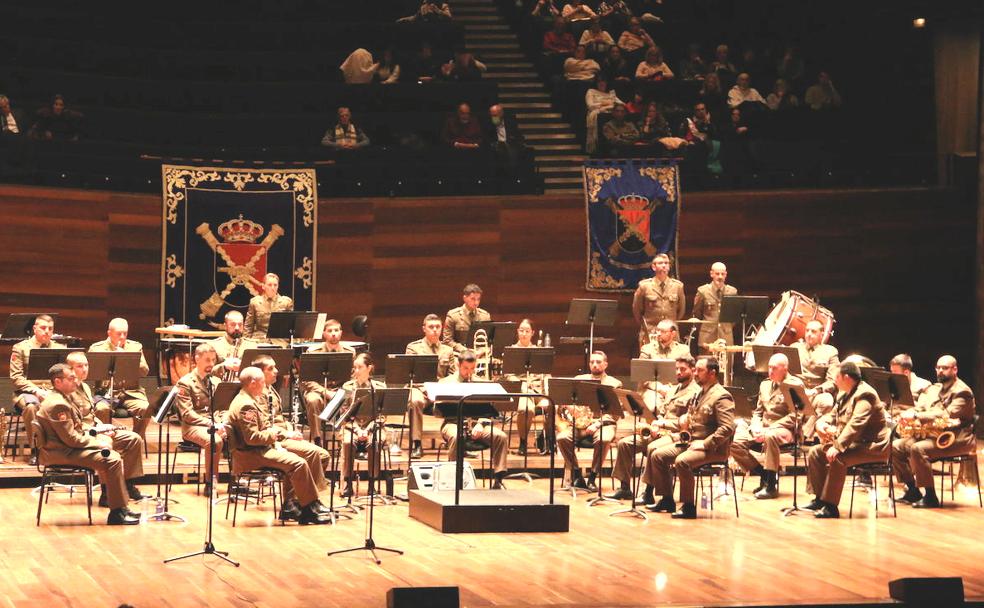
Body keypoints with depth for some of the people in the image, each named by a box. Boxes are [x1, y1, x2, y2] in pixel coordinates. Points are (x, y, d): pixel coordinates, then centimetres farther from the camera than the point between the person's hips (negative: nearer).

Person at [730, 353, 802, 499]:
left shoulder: (795, 384, -4)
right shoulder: (765, 384, 19)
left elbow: (793, 417, -12)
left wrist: (769, 429, -19)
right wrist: (756, 427, -3)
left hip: (784, 430, -7)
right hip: (762, 428, 7)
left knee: (770, 437, -41)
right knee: (734, 442, -16)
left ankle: (771, 485, -30)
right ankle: (763, 474, -1)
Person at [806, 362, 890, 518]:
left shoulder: (865, 395, -18)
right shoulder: (845, 394, 14)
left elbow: (856, 424, -29)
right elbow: (833, 415, 19)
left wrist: (837, 447, -38)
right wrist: (821, 423, -6)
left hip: (872, 446, -10)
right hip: (853, 443, 10)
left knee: (837, 458, -33)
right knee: (815, 452, 2)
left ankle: (831, 506, -27)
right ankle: (820, 499, 6)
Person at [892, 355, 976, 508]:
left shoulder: (962, 391, -9)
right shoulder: (934, 389, 19)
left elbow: (947, 415, -22)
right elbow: (920, 407, 13)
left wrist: (916, 416, -28)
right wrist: (907, 414, -13)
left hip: (956, 438, -9)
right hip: (931, 433, 9)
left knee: (918, 449, -33)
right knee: (895, 447, -5)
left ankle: (930, 497, -25)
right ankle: (913, 490, 4)